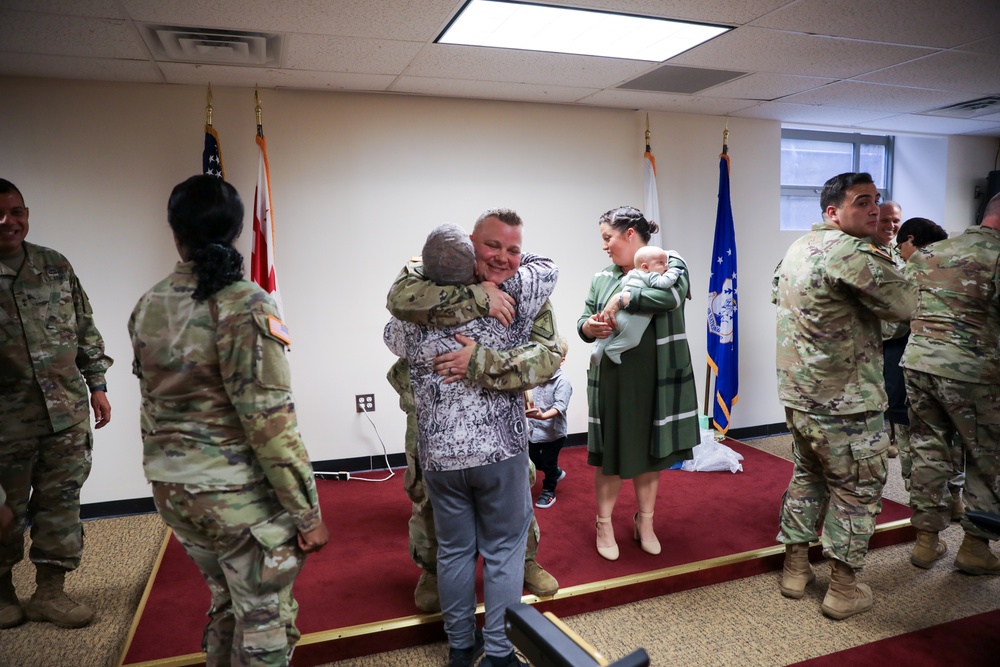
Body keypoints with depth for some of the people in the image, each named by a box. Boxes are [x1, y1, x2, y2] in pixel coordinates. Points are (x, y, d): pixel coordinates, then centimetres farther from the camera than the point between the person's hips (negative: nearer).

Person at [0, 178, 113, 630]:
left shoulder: (56, 266, 7)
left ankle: (50, 592, 23)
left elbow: (86, 329, 12)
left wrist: (97, 385, 10)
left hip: (68, 411, 3)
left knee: (61, 501, 9)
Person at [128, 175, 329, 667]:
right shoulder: (245, 304, -19)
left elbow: (154, 404, 10)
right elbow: (269, 420, -21)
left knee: (225, 604, 25)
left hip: (172, 492, 7)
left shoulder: (148, 307, 2)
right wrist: (308, 513, -14)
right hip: (240, 498, -7)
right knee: (264, 626, 10)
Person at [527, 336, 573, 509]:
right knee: (534, 461, 20)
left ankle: (548, 492, 29)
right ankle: (557, 473, 46)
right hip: (534, 430, 7)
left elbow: (560, 405, -30)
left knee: (548, 463, 7)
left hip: (553, 431, -7)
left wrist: (543, 415, -45)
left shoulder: (562, 382, -19)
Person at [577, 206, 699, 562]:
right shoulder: (602, 277, 8)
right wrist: (589, 327, -15)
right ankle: (604, 524, 26)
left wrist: (622, 298, -22)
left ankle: (645, 522, 32)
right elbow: (584, 321, 8)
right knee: (609, 452, 8)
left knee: (650, 450, 12)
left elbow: (672, 296, -23)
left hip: (656, 380, -2)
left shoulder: (670, 264, -2)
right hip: (611, 380, 2)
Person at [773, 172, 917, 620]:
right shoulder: (852, 252, -19)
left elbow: (777, 294, 27)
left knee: (806, 478, 20)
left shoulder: (797, 249, 10)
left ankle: (795, 567, 30)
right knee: (857, 490, 6)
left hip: (797, 394, 9)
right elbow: (903, 305, -13)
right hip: (844, 402, -9)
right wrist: (884, 260, 1)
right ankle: (842, 589, 16)